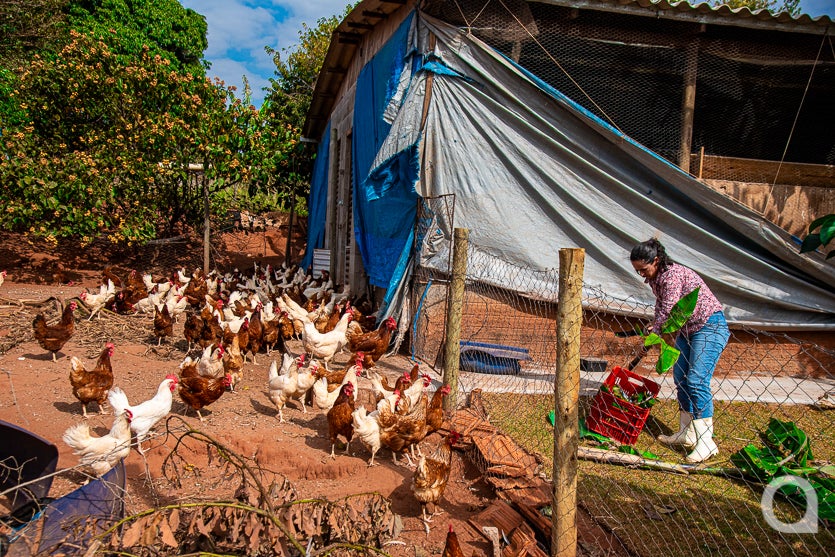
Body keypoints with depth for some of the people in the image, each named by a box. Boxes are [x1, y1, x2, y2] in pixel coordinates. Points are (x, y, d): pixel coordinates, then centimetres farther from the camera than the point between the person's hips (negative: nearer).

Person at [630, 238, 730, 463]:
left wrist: (653, 334, -13)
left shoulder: (672, 275, -25)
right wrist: (657, 328, -2)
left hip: (709, 326, -10)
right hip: (687, 328, 10)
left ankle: (706, 442, -11)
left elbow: (668, 311, -24)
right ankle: (687, 434, 17)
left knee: (697, 381, -16)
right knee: (680, 377, 9)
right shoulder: (655, 278, 4)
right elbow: (661, 308, 12)